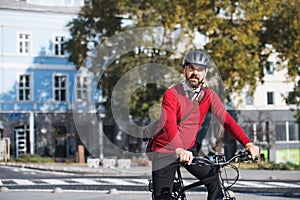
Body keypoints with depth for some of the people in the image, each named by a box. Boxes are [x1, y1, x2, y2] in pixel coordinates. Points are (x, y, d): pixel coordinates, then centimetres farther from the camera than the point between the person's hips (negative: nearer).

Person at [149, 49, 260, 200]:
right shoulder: (171, 94, -19)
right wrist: (179, 151, -52)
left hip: (188, 150, 4)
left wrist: (247, 143, -30)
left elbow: (226, 120, -15)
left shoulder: (209, 95, -5)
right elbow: (169, 124, -34)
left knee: (214, 180, -14)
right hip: (164, 152, -4)